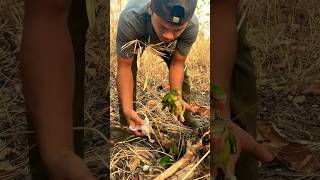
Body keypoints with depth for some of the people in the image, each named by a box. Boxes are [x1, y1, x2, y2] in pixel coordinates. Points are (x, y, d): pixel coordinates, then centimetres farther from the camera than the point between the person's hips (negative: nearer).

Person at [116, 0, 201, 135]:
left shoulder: (192, 26, -39)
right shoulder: (129, 20, -47)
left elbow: (177, 63, -27)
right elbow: (124, 67, -40)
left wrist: (177, 97, -41)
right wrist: (128, 109, -50)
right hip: (135, 37, -2)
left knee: (182, 71, -4)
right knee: (130, 70, -21)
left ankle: (187, 118, 14)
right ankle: (127, 124, -8)